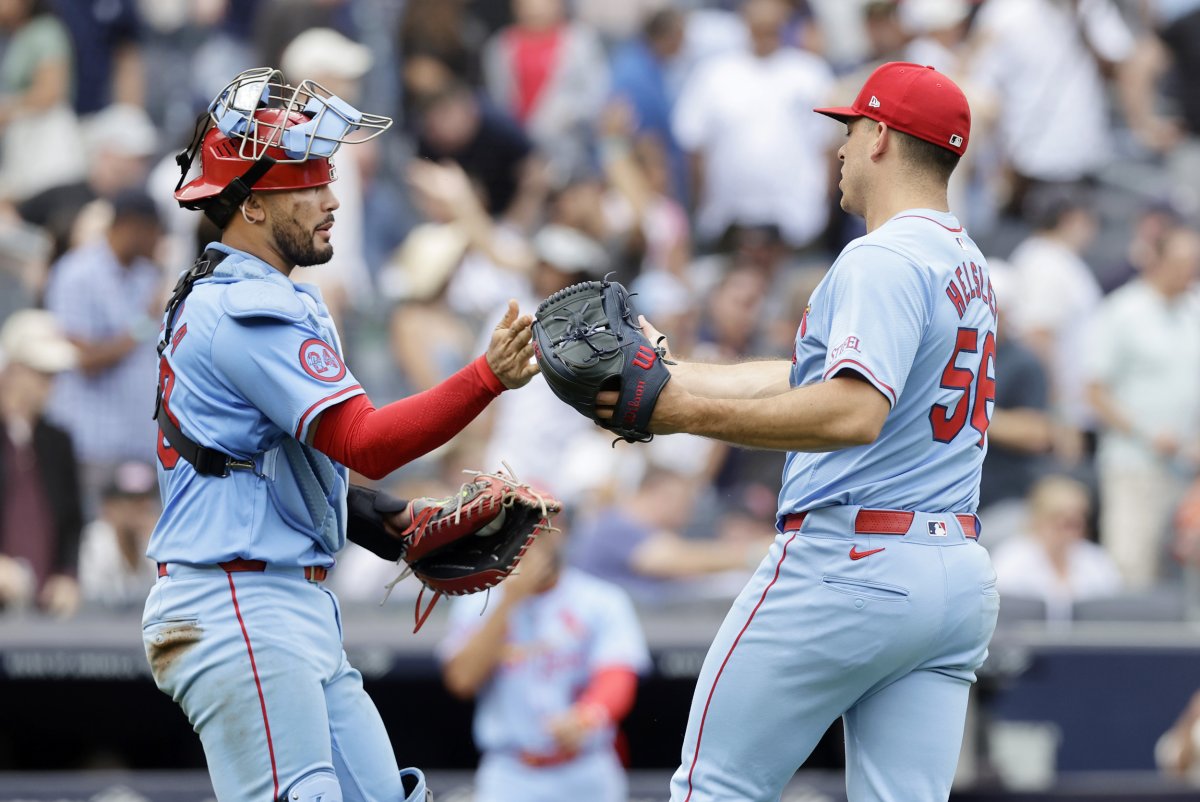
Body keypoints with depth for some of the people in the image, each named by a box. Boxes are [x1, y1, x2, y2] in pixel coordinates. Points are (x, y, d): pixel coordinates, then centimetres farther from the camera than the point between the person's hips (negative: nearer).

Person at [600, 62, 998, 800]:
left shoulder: (884, 256, -10)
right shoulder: (969, 266, 20)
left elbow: (854, 413, -25)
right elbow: (812, 378, 26)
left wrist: (691, 415, -24)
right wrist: (673, 372, 29)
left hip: (851, 561, -9)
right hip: (962, 574, 9)